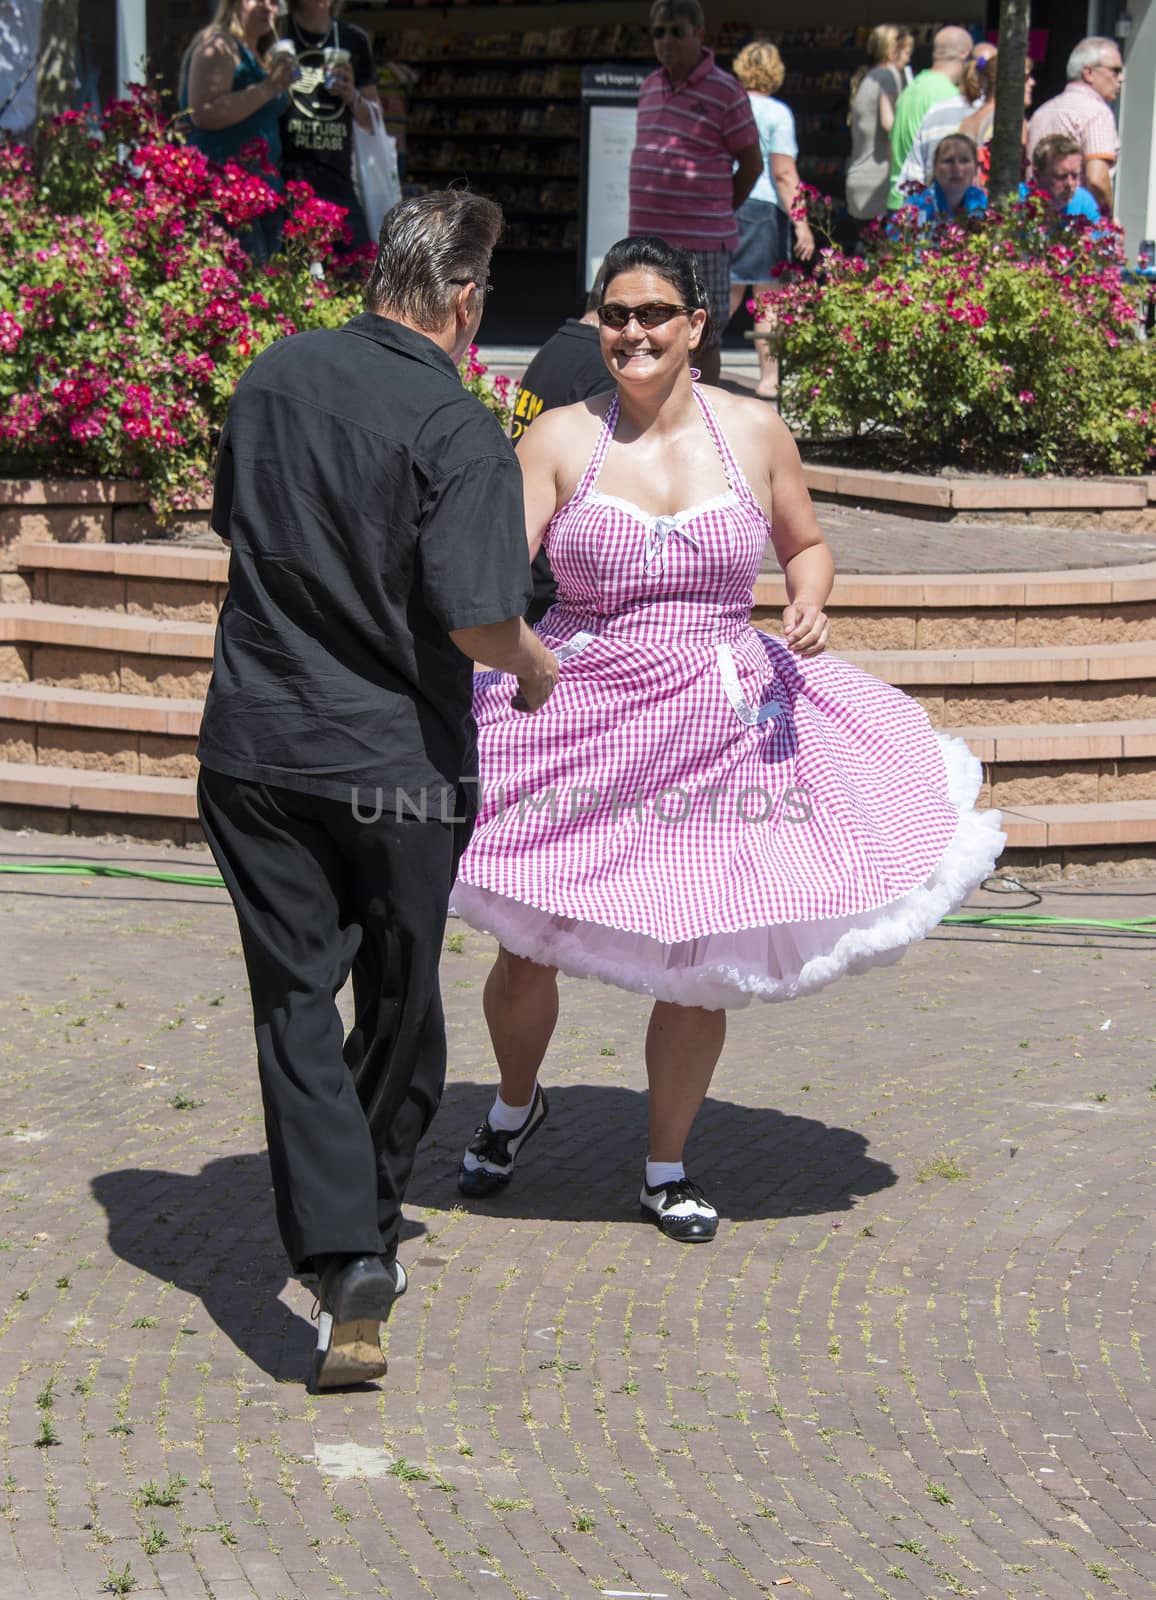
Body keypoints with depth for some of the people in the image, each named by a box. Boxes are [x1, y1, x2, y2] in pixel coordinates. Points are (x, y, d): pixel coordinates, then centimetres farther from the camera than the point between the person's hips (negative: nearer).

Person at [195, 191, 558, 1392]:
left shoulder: (274, 377, 2)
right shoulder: (458, 431, -16)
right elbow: (478, 620, -20)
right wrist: (535, 664, 1)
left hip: (256, 747, 3)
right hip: (400, 762, -3)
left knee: (295, 1002, 4)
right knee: (399, 1009, 16)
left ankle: (343, 1259, -10)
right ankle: (370, 1233, 30)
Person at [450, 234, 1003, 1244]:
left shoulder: (753, 431, 2)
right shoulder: (561, 440, -4)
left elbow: (806, 543, 16)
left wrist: (811, 606, -5)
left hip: (722, 720, 1)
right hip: (580, 716, -1)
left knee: (698, 964, 5)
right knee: (526, 951, 4)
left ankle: (667, 1168, 27)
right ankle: (516, 1105, 38)